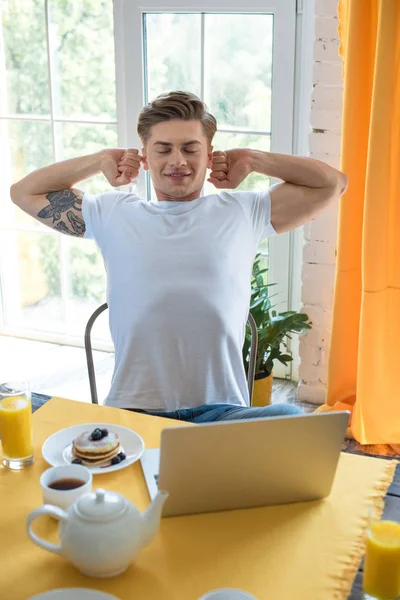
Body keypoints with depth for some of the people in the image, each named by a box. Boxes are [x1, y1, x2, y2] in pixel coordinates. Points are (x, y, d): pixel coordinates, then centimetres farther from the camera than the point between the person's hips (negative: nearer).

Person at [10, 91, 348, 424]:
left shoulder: (245, 212, 16)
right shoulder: (112, 214, 17)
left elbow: (332, 184, 20)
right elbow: (24, 192, 25)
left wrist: (252, 159, 17)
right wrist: (101, 161, 20)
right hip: (133, 410, -1)